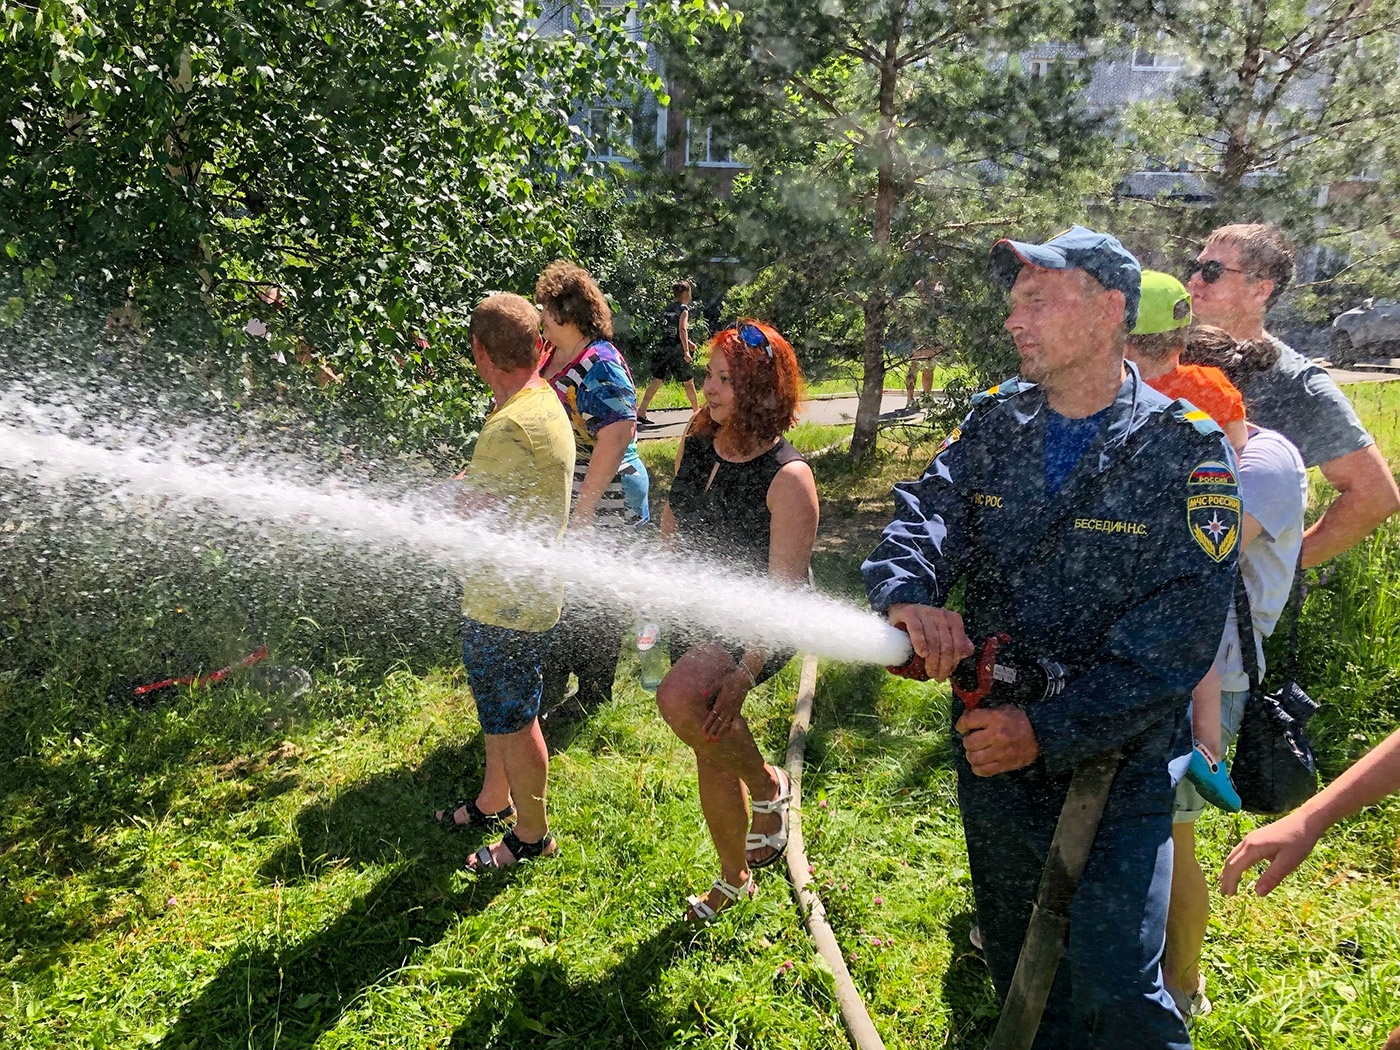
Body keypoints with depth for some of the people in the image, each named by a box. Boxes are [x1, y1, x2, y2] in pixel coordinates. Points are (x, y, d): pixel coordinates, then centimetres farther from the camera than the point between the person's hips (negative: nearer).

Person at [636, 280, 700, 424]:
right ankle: (697, 411, 20)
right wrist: (686, 350, -26)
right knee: (688, 382, 8)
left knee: (657, 381, 4)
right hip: (677, 351, -6)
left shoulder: (668, 309, 15)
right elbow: (682, 330, -20)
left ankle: (640, 412, -3)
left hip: (663, 350, 6)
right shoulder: (683, 309, -7)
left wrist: (686, 343, 30)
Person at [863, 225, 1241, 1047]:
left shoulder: (1186, 451, -13)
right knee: (1017, 961, 22)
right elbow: (923, 511, -13)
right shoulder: (995, 424, 1)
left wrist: (1049, 730, -24)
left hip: (1119, 757, -4)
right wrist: (908, 596, -36)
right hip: (993, 739, 5)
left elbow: (1178, 634, -19)